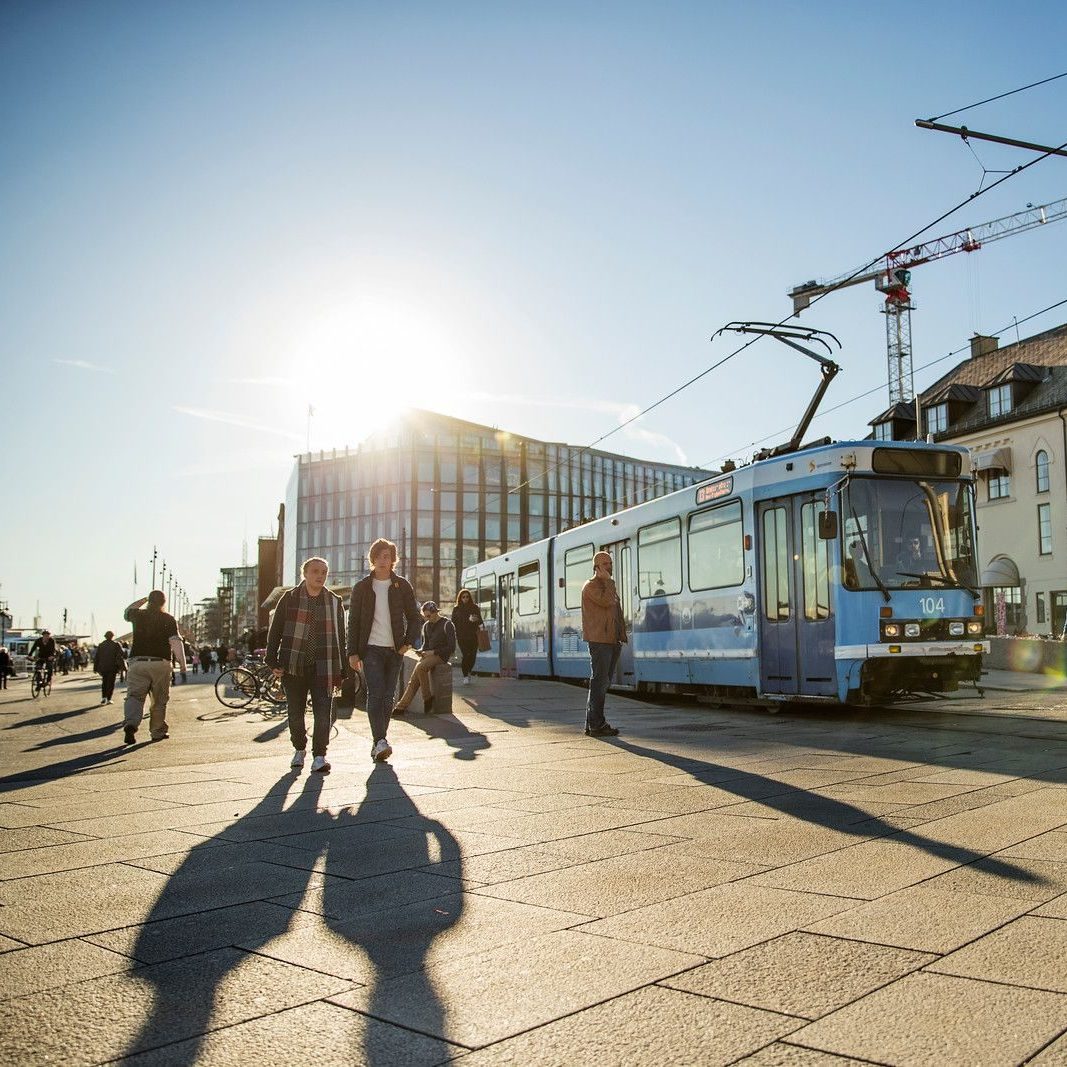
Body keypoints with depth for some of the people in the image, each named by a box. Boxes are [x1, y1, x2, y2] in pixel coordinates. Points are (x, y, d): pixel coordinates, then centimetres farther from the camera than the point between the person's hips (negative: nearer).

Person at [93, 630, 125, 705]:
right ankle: (108, 699, 0)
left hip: (102, 667, 3)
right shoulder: (116, 644, -3)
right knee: (110, 683, 3)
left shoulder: (100, 645, 9)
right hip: (112, 667, -3)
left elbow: (96, 657, 9)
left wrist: (95, 668, 13)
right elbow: (119, 656, -10)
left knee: (104, 682, 16)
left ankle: (103, 697, 3)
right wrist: (120, 667, -9)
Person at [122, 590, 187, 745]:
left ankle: (131, 723, -27)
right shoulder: (168, 619, 1)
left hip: (137, 661, 1)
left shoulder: (138, 615, 8)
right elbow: (176, 642, -9)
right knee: (159, 700, 11)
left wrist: (143, 600, 35)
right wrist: (182, 663, -7)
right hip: (161, 663, -1)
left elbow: (127, 612, 33)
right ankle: (158, 731, 18)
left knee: (134, 696, -2)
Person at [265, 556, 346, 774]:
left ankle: (319, 756, -2)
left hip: (323, 667, 0)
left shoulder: (334, 602, 8)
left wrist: (341, 671, 7)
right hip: (293, 666, 0)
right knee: (295, 713, 10)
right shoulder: (289, 598, 3)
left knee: (323, 713, -8)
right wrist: (273, 662, -2)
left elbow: (341, 637, 11)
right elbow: (275, 631, 5)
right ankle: (299, 750, 30)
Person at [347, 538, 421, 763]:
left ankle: (379, 742, 15)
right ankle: (380, 742, -23)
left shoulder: (402, 586, 7)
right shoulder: (361, 587, 6)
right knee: (375, 693, -16)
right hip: (371, 649, -2)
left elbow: (413, 617, 11)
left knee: (388, 697, 5)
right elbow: (353, 621, 6)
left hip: (394, 650, 2)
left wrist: (408, 642, -4)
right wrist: (352, 653, -1)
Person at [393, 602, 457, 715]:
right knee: (414, 679, -16)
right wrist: (421, 651, 2)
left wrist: (433, 652, -15)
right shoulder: (426, 625, 16)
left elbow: (451, 648, -10)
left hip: (441, 655, -6)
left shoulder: (447, 624, -6)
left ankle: (427, 698, -21)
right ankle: (401, 706, -22)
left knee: (420, 667, -33)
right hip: (429, 655, 6)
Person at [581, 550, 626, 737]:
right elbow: (607, 601, -22)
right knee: (599, 681, -9)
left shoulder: (609, 585, 22)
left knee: (603, 682, 11)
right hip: (599, 641, -9)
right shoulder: (591, 586, -6)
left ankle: (592, 723, 17)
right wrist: (608, 580, -11)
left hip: (613, 641, 9)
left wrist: (621, 636, 16)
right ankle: (597, 725, -7)